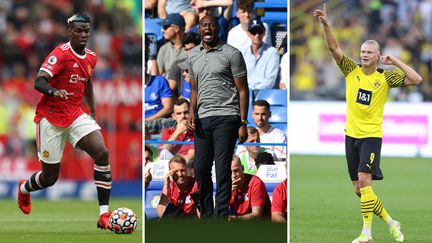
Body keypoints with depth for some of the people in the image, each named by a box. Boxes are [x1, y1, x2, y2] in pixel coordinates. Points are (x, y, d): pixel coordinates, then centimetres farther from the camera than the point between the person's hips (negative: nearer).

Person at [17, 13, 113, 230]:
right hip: (51, 118, -5)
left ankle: (104, 215, -20)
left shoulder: (90, 58, 6)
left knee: (102, 153, -20)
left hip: (76, 116, 5)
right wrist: (54, 92, -47)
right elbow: (38, 82, -26)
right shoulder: (60, 54, -15)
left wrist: (93, 113, 29)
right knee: (50, 178, 4)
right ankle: (24, 188, 43)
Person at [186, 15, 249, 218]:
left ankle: (220, 219, -6)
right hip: (202, 119, 5)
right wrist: (192, 112, 4)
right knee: (201, 169, 4)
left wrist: (243, 123, -7)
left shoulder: (231, 54, -1)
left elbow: (242, 90, -1)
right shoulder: (193, 55, 14)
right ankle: (207, 215, 15)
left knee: (222, 169, -7)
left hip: (226, 117, -5)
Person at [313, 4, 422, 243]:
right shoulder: (351, 71, 4)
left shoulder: (385, 77, -3)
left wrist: (395, 61, -11)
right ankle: (391, 223, 22)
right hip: (351, 134, 4)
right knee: (359, 189, 7)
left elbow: (416, 79, -10)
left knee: (364, 181, -19)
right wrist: (325, 24, -17)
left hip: (371, 135, -4)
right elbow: (333, 47, -4)